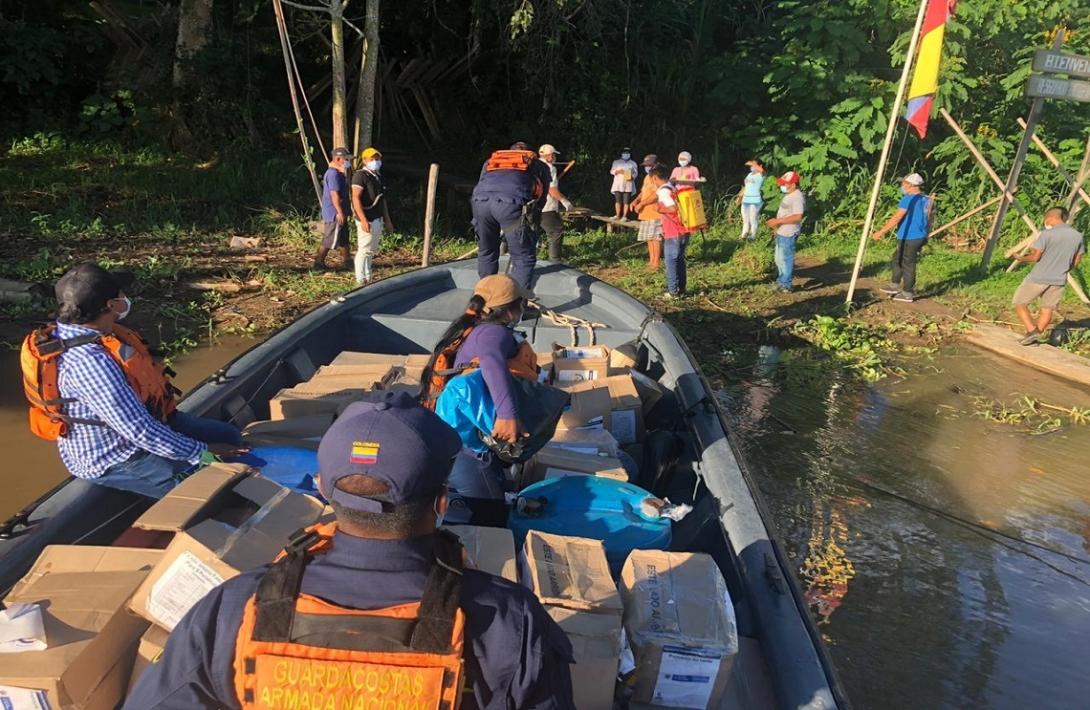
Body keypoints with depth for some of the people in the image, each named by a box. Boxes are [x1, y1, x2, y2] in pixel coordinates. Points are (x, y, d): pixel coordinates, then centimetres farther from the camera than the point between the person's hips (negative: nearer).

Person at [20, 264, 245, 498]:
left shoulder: (67, 331, -9)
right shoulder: (89, 361, -36)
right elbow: (141, 432, -33)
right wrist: (202, 453, -26)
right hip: (114, 460, -10)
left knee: (228, 436, 12)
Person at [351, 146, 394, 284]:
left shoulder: (378, 176, 17)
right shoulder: (360, 175, -10)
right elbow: (356, 198, -18)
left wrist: (387, 220, 21)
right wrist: (363, 220, -26)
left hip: (378, 219, 9)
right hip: (367, 220, -9)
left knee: (372, 250, 14)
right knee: (364, 250, -7)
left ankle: (367, 277, 22)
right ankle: (360, 280, -2)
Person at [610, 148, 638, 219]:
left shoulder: (633, 163, 14)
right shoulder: (616, 162, 14)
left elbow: (635, 173, 8)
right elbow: (611, 171, 9)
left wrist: (632, 177, -14)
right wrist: (618, 171, -11)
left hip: (628, 185, 0)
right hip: (618, 184, 0)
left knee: (626, 201, -7)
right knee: (618, 200, -3)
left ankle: (624, 216, -5)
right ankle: (618, 215, 4)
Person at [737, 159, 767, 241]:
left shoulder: (761, 175, -7)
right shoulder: (750, 174, 16)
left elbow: (762, 170, -32)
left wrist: (751, 163, -22)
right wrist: (740, 196, 15)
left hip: (755, 201, -7)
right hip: (745, 200, 7)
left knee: (753, 219, -4)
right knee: (745, 219, 13)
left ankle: (753, 236, 4)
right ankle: (744, 235, 22)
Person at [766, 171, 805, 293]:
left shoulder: (797, 197, -18)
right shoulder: (789, 195, 14)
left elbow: (797, 217, -27)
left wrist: (778, 221, -25)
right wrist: (776, 222, 12)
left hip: (788, 234, -11)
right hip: (781, 233, 11)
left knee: (786, 259, -4)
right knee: (779, 259, 19)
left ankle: (786, 286, 5)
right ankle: (782, 281, 32)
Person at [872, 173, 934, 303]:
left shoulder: (909, 199, -16)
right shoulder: (927, 199, 10)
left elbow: (896, 218, -18)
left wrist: (881, 232, -14)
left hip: (909, 238, -9)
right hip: (920, 237, 9)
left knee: (908, 264, 1)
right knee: (897, 259, 21)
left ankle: (907, 294, 9)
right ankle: (895, 286, 27)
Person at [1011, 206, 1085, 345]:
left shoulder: (1047, 234, -14)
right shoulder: (1078, 236, 4)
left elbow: (1035, 256, -15)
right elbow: (1076, 261, 10)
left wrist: (1021, 258, 4)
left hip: (1038, 278, -5)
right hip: (1059, 280, 6)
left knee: (1020, 303, 8)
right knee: (1048, 309, 16)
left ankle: (1032, 330, -5)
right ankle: (1035, 338, 20)